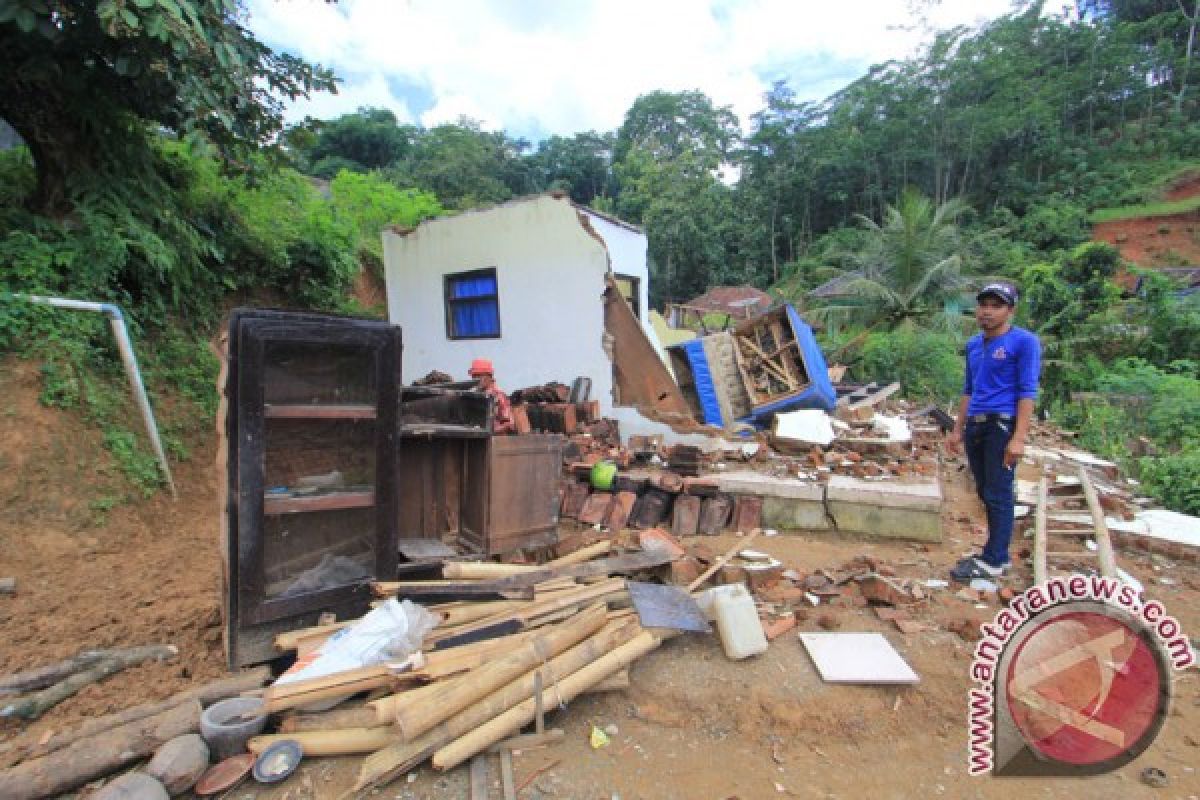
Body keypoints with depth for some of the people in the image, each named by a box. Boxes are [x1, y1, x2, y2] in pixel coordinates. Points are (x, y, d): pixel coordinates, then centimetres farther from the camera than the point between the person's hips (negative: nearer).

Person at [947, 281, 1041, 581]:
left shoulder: (1024, 341, -7)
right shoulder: (973, 344, 13)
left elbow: (1027, 391, -12)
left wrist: (1018, 438, -19)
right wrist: (958, 430, 18)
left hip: (1002, 425, -7)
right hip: (975, 427, 7)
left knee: (998, 495, 0)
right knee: (985, 493, 13)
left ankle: (993, 561, 10)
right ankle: (999, 553, 26)